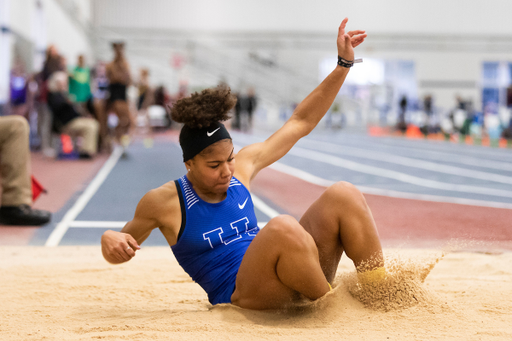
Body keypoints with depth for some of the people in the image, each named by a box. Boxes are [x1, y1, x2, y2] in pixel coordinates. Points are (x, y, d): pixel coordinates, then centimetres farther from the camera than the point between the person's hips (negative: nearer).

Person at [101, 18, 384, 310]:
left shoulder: (242, 167, 8)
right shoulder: (163, 202, -3)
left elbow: (301, 122, 15)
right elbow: (128, 239, 13)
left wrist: (344, 64, 12)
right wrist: (110, 239, -13)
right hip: (242, 295, -6)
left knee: (343, 195, -12)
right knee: (283, 228, -37)